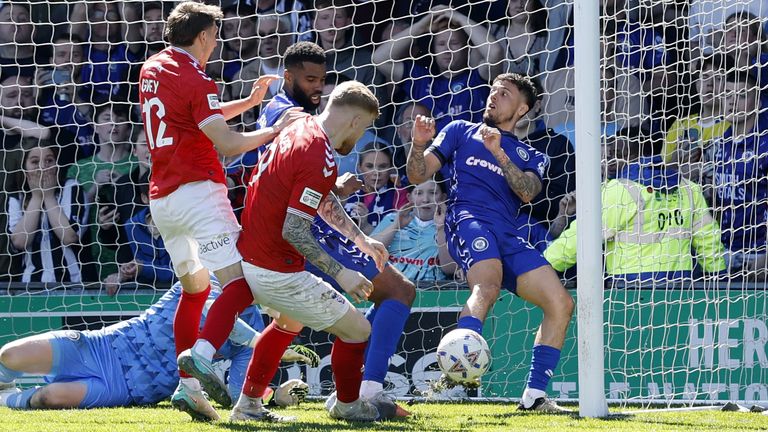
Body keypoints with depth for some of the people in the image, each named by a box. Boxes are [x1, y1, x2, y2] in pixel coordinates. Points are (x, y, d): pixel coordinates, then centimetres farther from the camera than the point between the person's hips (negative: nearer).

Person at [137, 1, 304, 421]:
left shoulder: (151, 70, 16)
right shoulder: (193, 80, -10)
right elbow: (227, 143, -19)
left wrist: (249, 101, 19)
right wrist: (275, 130, -8)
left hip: (161, 198, 9)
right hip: (197, 192, -9)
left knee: (194, 287, 18)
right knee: (237, 282, -14)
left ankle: (187, 383, 10)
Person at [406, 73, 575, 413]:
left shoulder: (530, 157, 26)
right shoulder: (461, 132, 23)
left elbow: (528, 192, 3)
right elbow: (419, 175, 15)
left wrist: (499, 154, -10)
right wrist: (419, 145, -5)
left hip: (511, 237, 4)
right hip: (469, 220, -4)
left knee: (561, 304, -10)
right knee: (488, 285, -36)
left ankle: (534, 394, -5)